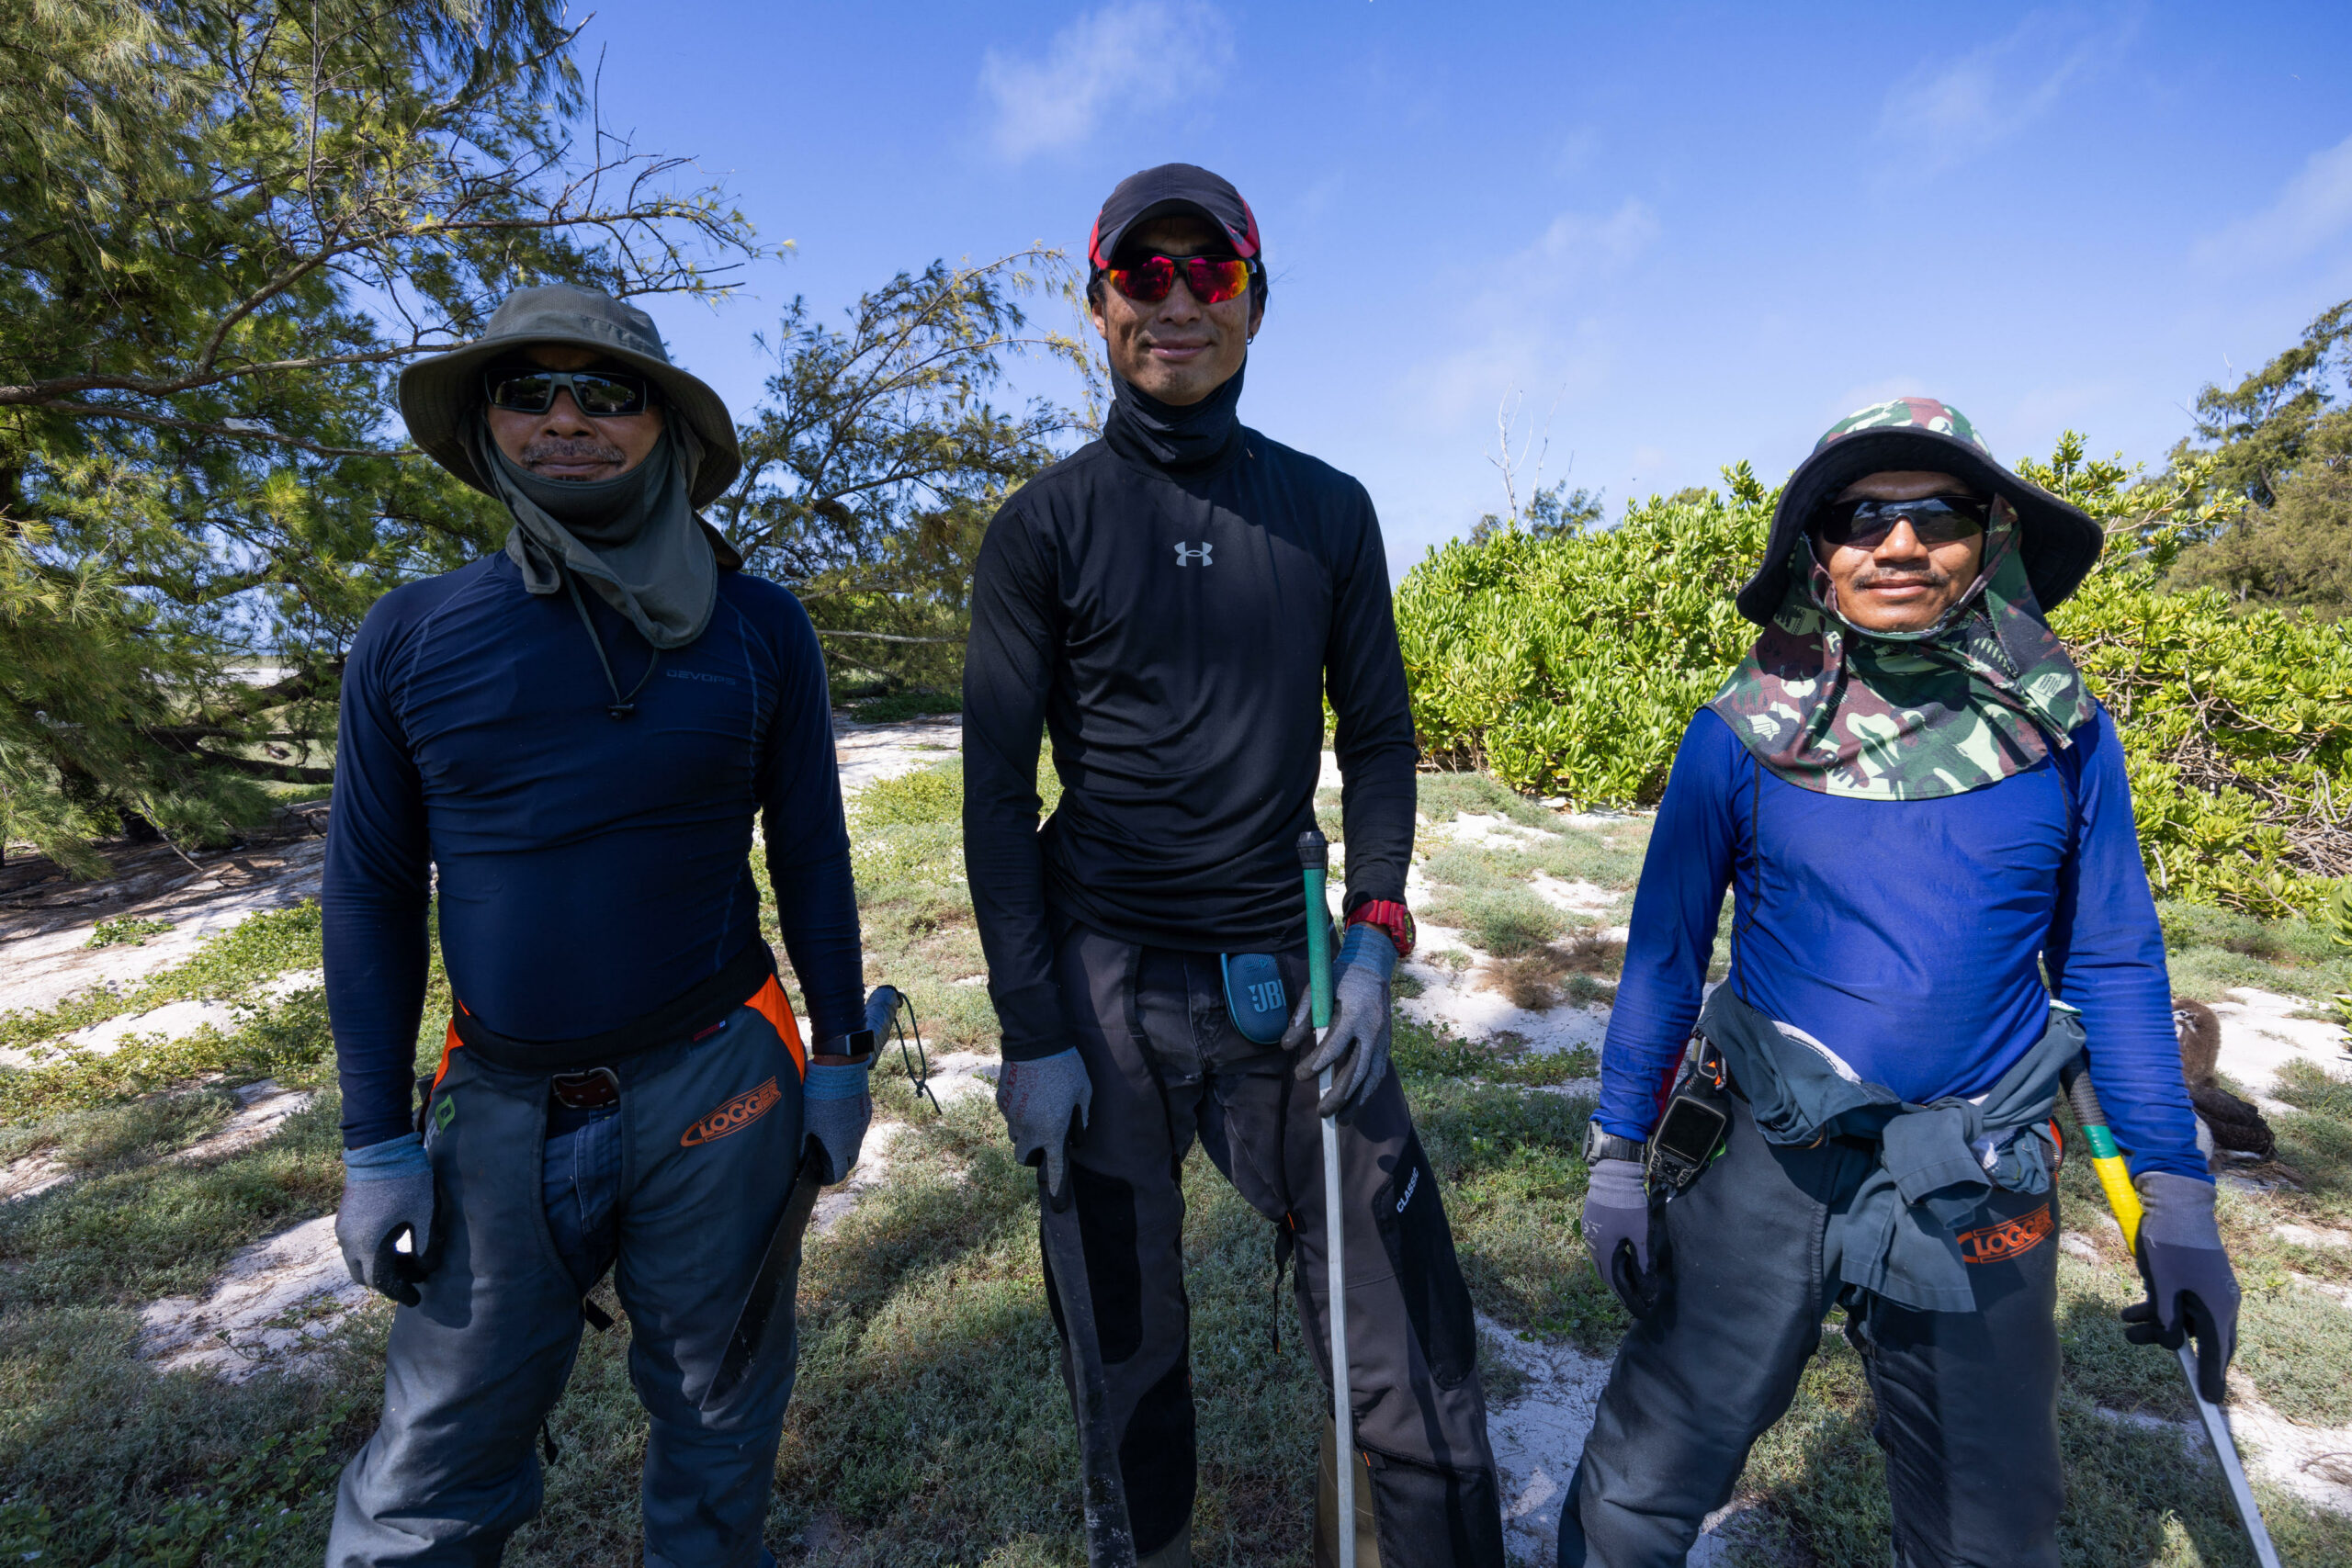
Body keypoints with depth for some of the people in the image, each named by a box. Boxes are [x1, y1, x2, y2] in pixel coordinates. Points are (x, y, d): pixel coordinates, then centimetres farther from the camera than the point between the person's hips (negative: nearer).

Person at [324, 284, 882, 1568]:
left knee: (716, 1432, 17)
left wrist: (840, 1059, 3)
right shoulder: (412, 637, -1)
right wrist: (377, 1144, 4)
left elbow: (811, 857, 2)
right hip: (500, 1110, 1)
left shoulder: (759, 630, -3)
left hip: (716, 1091, 0)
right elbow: (369, 896, 4)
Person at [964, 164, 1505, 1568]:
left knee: (1409, 1322, 5)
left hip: (1288, 968, 2)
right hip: (1105, 979, -1)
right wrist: (1032, 1033, -7)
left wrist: (1372, 937, -3)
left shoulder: (1331, 511, 7)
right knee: (1128, 1340, 12)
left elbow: (1377, 740, 9)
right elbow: (997, 790, -2)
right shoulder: (1045, 527, 0)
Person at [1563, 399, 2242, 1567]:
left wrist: (2177, 1203, 5)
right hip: (1762, 1164, -2)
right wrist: (1619, 1157, 1)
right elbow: (1664, 953, -1)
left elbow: (2113, 967, 6)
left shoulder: (2064, 735, -2)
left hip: (1980, 1193, 2)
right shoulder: (1739, 738, -8)